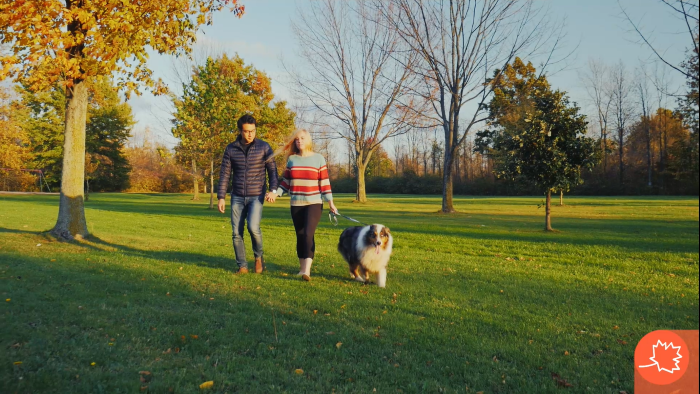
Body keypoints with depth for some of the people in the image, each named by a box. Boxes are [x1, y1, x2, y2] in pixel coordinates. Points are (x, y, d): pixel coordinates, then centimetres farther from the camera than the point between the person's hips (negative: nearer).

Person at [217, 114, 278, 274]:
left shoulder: (264, 147, -1)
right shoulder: (231, 149, 4)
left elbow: (272, 171, 2)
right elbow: (224, 174, 6)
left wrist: (273, 190, -14)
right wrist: (221, 197, 1)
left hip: (256, 196, -2)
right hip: (237, 197, 3)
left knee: (253, 227, -20)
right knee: (237, 233, 2)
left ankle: (259, 257, 7)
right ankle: (242, 266, 15)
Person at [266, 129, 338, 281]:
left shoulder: (318, 158, 1)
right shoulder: (291, 159, 7)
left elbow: (324, 182, 0)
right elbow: (286, 181, 11)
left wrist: (330, 202, -5)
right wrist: (275, 193, -4)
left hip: (314, 203, -3)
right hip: (296, 204, 3)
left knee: (308, 234, -16)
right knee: (300, 236, 7)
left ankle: (307, 270, -19)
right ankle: (302, 268, 18)